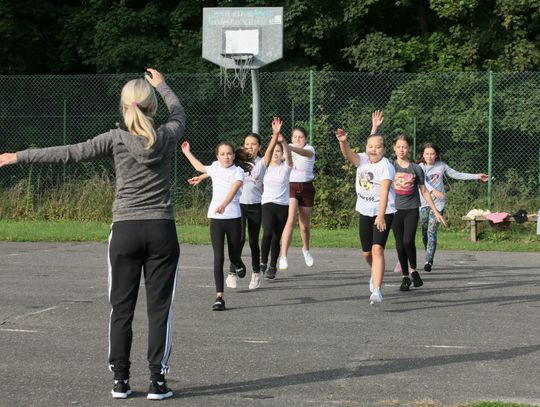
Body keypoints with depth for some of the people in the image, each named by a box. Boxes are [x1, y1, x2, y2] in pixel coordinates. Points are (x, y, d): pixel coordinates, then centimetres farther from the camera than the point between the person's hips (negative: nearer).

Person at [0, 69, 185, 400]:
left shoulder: (116, 139, -6)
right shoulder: (166, 137, -1)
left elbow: (70, 153, -5)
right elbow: (179, 113, 22)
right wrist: (161, 84, 39)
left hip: (125, 230, 0)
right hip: (162, 232, 0)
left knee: (122, 309, 7)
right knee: (159, 308, 3)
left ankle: (121, 380, 10)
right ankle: (157, 380, 2)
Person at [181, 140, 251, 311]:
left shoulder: (238, 171, -5)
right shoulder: (215, 167, 7)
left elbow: (233, 189, -25)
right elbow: (200, 168, 31)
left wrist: (224, 204, -42)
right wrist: (187, 153, 36)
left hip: (233, 218, -2)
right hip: (216, 218, 2)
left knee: (234, 255, 10)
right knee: (218, 258, -8)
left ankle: (237, 264, 49)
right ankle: (219, 297, -8)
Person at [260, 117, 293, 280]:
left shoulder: (286, 167, 1)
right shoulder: (266, 166, 5)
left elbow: (288, 154, -17)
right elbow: (268, 150, -12)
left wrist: (282, 139, -35)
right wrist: (275, 135, -27)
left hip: (283, 205, 1)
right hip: (267, 204, -1)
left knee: (277, 237, 4)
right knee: (268, 232, -23)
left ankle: (272, 267, 17)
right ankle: (263, 262, -9)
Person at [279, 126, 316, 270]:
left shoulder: (309, 149, -6)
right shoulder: (288, 148, 4)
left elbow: (305, 153, -31)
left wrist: (288, 147, -47)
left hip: (306, 187, 1)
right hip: (290, 187, -1)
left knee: (305, 225, 12)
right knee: (290, 221, -21)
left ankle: (306, 249, 43)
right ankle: (283, 256, -23)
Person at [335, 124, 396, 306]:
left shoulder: (386, 166, -14)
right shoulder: (362, 160, 2)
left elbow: (384, 192, -25)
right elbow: (348, 155, -18)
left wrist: (381, 216, -34)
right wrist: (343, 141, -39)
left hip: (383, 213, -6)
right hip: (365, 212, 6)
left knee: (377, 249, -20)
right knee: (366, 253, 15)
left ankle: (376, 290, -24)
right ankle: (376, 274, 47)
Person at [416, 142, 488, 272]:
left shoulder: (441, 166, 6)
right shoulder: (421, 167, -2)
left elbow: (457, 175, 15)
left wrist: (477, 176, 16)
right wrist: (433, 191, -38)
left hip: (438, 203, -1)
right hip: (424, 203, 1)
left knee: (431, 232, -12)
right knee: (424, 233, 7)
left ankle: (429, 261, -18)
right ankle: (429, 259, 23)